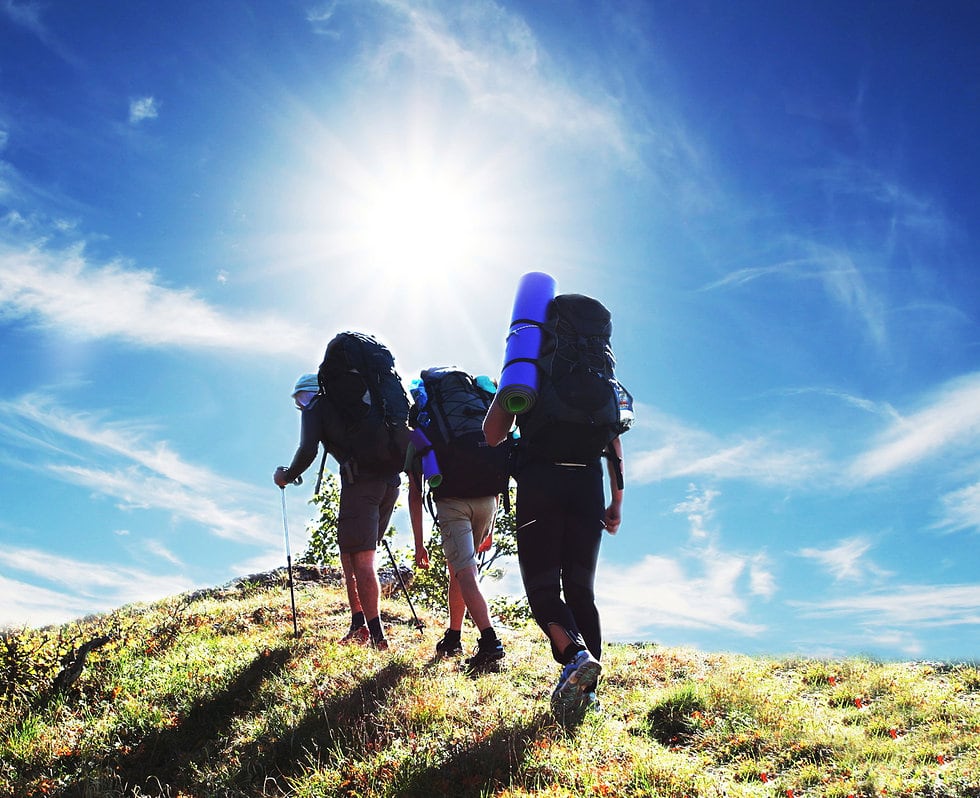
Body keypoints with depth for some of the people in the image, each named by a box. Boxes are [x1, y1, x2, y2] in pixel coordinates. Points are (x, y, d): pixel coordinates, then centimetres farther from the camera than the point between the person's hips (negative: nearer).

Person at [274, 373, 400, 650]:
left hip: (360, 480, -7)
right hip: (390, 479, 7)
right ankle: (359, 625, 12)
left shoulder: (315, 408, 11)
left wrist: (286, 476, 14)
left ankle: (376, 635, -13)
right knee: (349, 552, 16)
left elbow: (307, 451, -3)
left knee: (360, 558, -7)